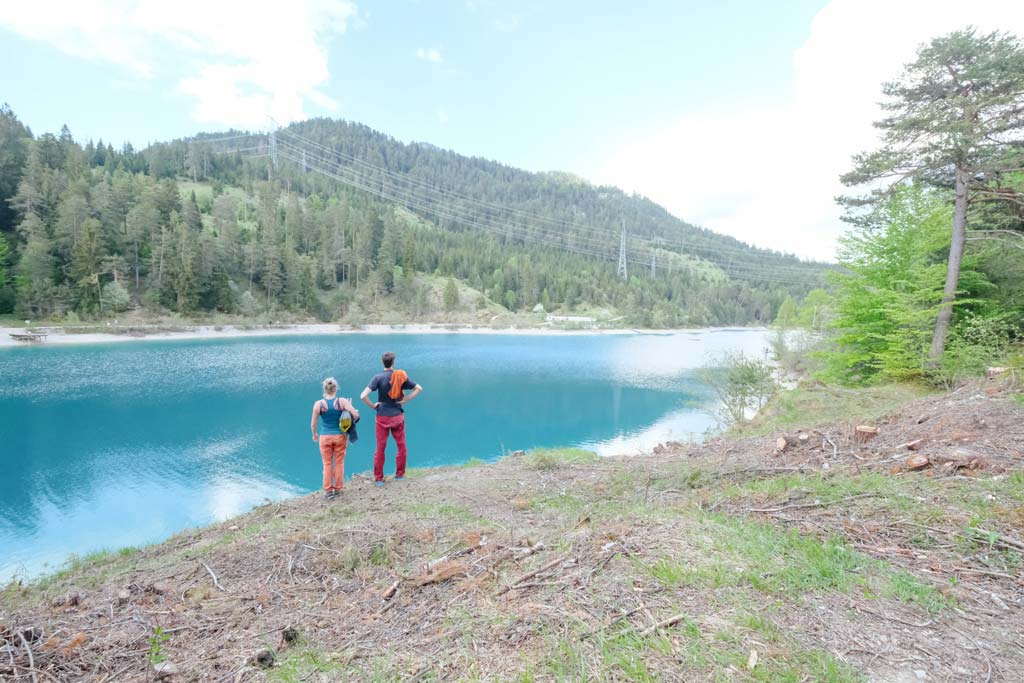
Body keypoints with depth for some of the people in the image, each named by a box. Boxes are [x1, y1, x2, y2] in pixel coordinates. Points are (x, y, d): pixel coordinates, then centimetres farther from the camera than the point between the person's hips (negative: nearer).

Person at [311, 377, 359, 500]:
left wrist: (314, 434, 14)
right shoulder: (342, 401, -10)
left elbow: (313, 424, -4)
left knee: (327, 464, 12)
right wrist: (350, 424, 3)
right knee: (339, 463, 14)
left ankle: (328, 491, 15)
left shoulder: (318, 404, -9)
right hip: (340, 436, 0)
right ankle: (338, 489, 23)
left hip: (325, 437, 0)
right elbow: (356, 414, -17)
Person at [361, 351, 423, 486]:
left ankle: (378, 479, 15)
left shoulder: (378, 377, -11)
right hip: (398, 416, 1)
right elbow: (419, 389, 0)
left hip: (382, 417, -1)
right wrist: (405, 400, 0)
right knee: (401, 446, 15)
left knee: (380, 448, 9)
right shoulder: (401, 376, -4)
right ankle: (400, 474, 23)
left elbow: (363, 396, -21)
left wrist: (373, 406, -6)